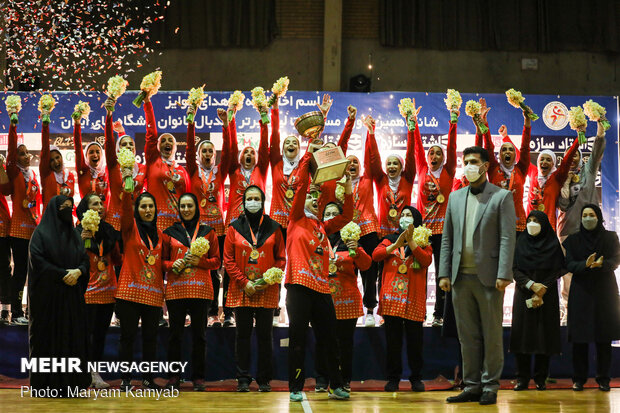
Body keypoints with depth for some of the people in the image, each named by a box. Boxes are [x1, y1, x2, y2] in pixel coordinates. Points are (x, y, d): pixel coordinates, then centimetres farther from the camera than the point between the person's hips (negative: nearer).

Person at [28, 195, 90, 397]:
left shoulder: (74, 235, 16)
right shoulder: (41, 233, -1)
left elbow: (85, 259, 11)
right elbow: (37, 260, -12)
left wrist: (78, 272, -11)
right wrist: (63, 274, -17)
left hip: (72, 296, 5)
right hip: (47, 295, -5)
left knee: (72, 335, 0)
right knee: (48, 336, -5)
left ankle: (69, 383, 2)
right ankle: (45, 384, 0)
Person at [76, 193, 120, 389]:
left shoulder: (109, 231, 11)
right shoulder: (79, 231, -3)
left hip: (108, 290, 5)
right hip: (88, 289, -5)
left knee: (101, 332, 7)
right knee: (88, 331, -6)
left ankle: (95, 372, 12)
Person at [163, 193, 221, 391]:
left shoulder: (207, 232, 9)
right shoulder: (170, 232, 11)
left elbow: (216, 261, 7)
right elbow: (161, 259, 11)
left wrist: (200, 261, -10)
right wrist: (173, 265, -9)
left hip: (200, 289, 0)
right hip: (175, 288, 1)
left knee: (199, 333, 0)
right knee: (175, 333, 1)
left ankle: (198, 377, 6)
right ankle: (174, 376, 8)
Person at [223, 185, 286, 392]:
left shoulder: (273, 228, 6)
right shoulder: (235, 227, 5)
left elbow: (281, 259, 6)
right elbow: (228, 259, 2)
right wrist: (244, 282, -8)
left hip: (267, 290, 0)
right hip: (241, 290, 0)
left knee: (265, 335, 3)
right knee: (243, 334, 4)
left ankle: (264, 379, 11)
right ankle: (243, 379, 10)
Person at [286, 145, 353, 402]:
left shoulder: (323, 227, 19)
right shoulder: (296, 220, 6)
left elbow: (346, 217, 11)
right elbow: (301, 186, -3)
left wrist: (348, 191, 1)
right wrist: (308, 154, -5)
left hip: (321, 288, 5)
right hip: (299, 285, -5)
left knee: (329, 339, 6)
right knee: (298, 339, -2)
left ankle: (336, 386, 13)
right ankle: (296, 388, 3)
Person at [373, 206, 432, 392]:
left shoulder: (423, 243, 10)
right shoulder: (390, 240, 14)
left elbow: (426, 261, -10)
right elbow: (375, 255, -2)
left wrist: (410, 240, -13)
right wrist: (396, 244, -11)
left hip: (414, 299, -1)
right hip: (392, 297, 1)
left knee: (415, 340, 1)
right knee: (393, 339, 2)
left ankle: (416, 378, 11)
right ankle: (393, 378, 9)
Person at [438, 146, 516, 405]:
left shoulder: (502, 197, 0)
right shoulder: (455, 197, 15)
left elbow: (508, 238, -6)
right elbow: (447, 238, 14)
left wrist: (503, 275, -14)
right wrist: (444, 273, 5)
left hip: (488, 277, -4)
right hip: (461, 277, 5)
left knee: (491, 335, 2)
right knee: (467, 336, 8)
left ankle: (490, 387, 9)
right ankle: (472, 386, 15)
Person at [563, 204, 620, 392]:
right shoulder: (573, 240, 9)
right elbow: (569, 265, -1)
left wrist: (601, 264, -26)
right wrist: (586, 265, -21)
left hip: (605, 292, 0)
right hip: (581, 291, 0)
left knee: (604, 338, -2)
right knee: (579, 337, -3)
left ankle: (603, 378, 5)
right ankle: (579, 378, 3)